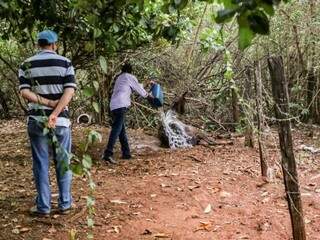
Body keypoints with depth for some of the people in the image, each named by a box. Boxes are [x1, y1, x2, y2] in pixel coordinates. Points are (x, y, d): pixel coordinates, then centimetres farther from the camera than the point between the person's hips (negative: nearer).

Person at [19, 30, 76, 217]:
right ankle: (65, 204, 16)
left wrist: (46, 102, -10)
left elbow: (24, 92, -7)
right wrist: (55, 113, -17)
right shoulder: (65, 63, 0)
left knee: (41, 164, 6)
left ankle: (43, 207, 10)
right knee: (63, 162, 10)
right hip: (61, 120, -1)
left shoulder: (27, 65, 4)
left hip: (36, 120, 1)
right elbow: (70, 91, -12)